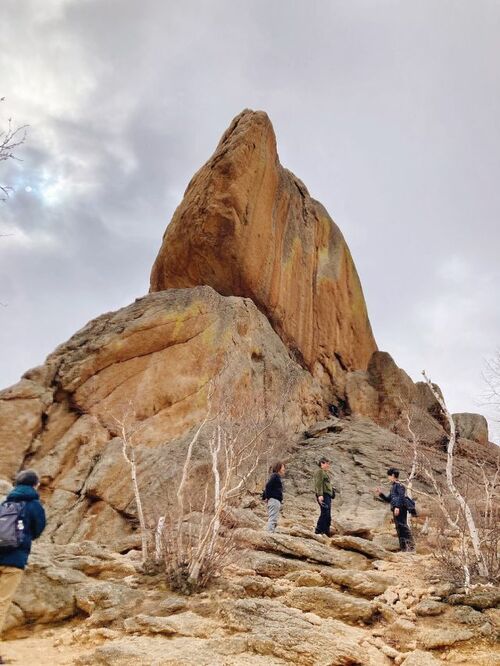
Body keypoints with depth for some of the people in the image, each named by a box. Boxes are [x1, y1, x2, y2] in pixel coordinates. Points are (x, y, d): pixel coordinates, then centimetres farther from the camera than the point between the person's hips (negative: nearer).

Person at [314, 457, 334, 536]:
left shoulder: (326, 473, 25)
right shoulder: (320, 472, -4)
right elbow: (319, 484, -15)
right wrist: (320, 495, -23)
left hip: (328, 495, 10)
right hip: (323, 495, -10)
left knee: (328, 515, 8)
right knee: (325, 513, -14)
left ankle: (326, 531, 11)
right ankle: (319, 530, -10)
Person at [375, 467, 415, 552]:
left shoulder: (399, 485, -1)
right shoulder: (393, 487, 26)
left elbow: (401, 496, -15)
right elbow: (388, 500, 31)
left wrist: (397, 506, -25)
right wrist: (380, 494, 21)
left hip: (400, 509, -10)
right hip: (396, 510, 10)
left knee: (403, 526, -17)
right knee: (399, 528, 8)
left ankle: (411, 545, -21)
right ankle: (403, 547, 9)